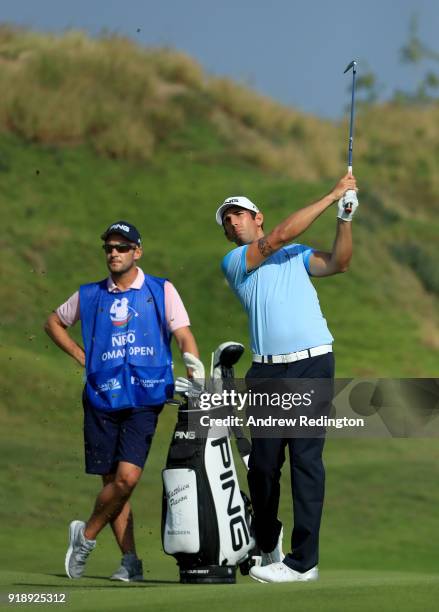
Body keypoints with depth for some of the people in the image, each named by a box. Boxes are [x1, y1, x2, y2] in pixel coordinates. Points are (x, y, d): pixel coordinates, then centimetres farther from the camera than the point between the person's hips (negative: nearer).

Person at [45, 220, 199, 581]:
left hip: (144, 398, -2)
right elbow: (54, 322, 26)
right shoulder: (90, 296, 11)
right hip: (101, 398, 3)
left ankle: (86, 534, 6)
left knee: (127, 477, -15)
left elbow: (184, 336, -3)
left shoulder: (161, 291, 4)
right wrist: (80, 356, 13)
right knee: (113, 480, 2)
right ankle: (130, 559, 8)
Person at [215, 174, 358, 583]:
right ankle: (267, 544, 26)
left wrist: (346, 217, -10)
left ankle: (303, 560, -8)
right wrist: (333, 195, -3)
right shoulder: (233, 263, 8)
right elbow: (280, 236, -4)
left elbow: (338, 263, 3)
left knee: (306, 458, -7)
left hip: (312, 364, 0)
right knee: (263, 462, 2)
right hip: (268, 371, 0)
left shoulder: (296, 254, 18)